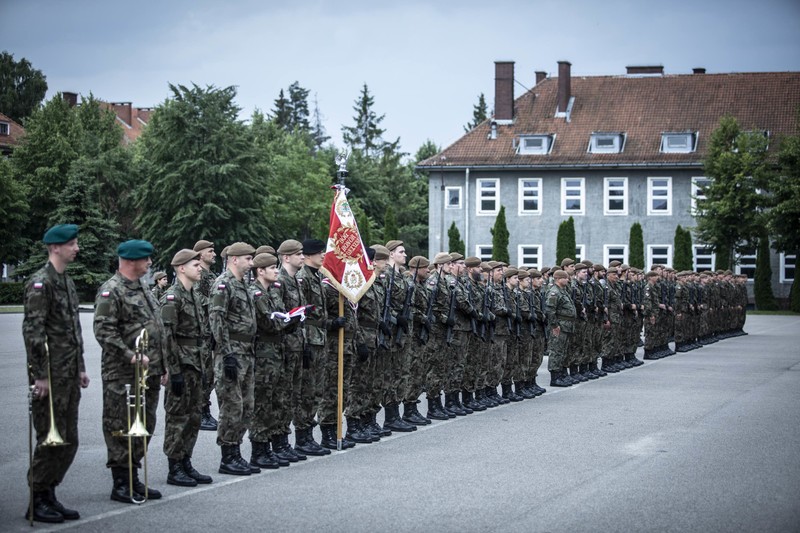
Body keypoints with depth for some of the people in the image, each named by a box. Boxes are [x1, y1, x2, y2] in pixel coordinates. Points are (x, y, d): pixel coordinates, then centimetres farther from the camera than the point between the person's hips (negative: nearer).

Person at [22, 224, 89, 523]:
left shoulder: (67, 282, 15)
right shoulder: (40, 283, -13)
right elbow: (32, 332, -18)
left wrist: (80, 368, 18)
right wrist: (40, 376, -20)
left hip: (69, 377, 9)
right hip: (50, 376, -9)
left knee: (68, 441, 11)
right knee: (50, 440, -4)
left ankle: (49, 495, 20)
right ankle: (37, 502, 6)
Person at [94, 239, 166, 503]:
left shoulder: (143, 287, 16)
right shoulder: (111, 291, -12)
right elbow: (104, 331, -19)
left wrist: (160, 364, 17)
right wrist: (131, 356, -22)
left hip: (149, 372, 9)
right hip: (123, 375, -9)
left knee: (144, 426, 13)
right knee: (121, 429, -2)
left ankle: (134, 479, 23)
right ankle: (121, 484, 4)